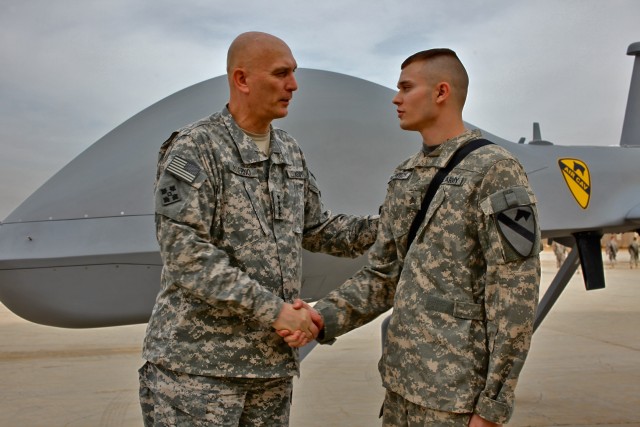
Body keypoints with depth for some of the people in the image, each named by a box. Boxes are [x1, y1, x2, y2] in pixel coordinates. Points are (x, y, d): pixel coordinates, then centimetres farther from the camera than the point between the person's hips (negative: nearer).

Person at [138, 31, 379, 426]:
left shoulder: (290, 152, 11)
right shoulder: (194, 148, -10)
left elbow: (317, 230, 18)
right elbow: (185, 254, -19)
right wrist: (274, 310, -19)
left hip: (271, 359, 7)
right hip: (198, 357, -6)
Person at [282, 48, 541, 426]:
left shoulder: (496, 172, -13)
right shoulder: (406, 178, 11)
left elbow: (515, 297, -16)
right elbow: (385, 276, 9)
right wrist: (325, 317, -7)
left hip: (459, 393, -7)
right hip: (403, 383, 8)